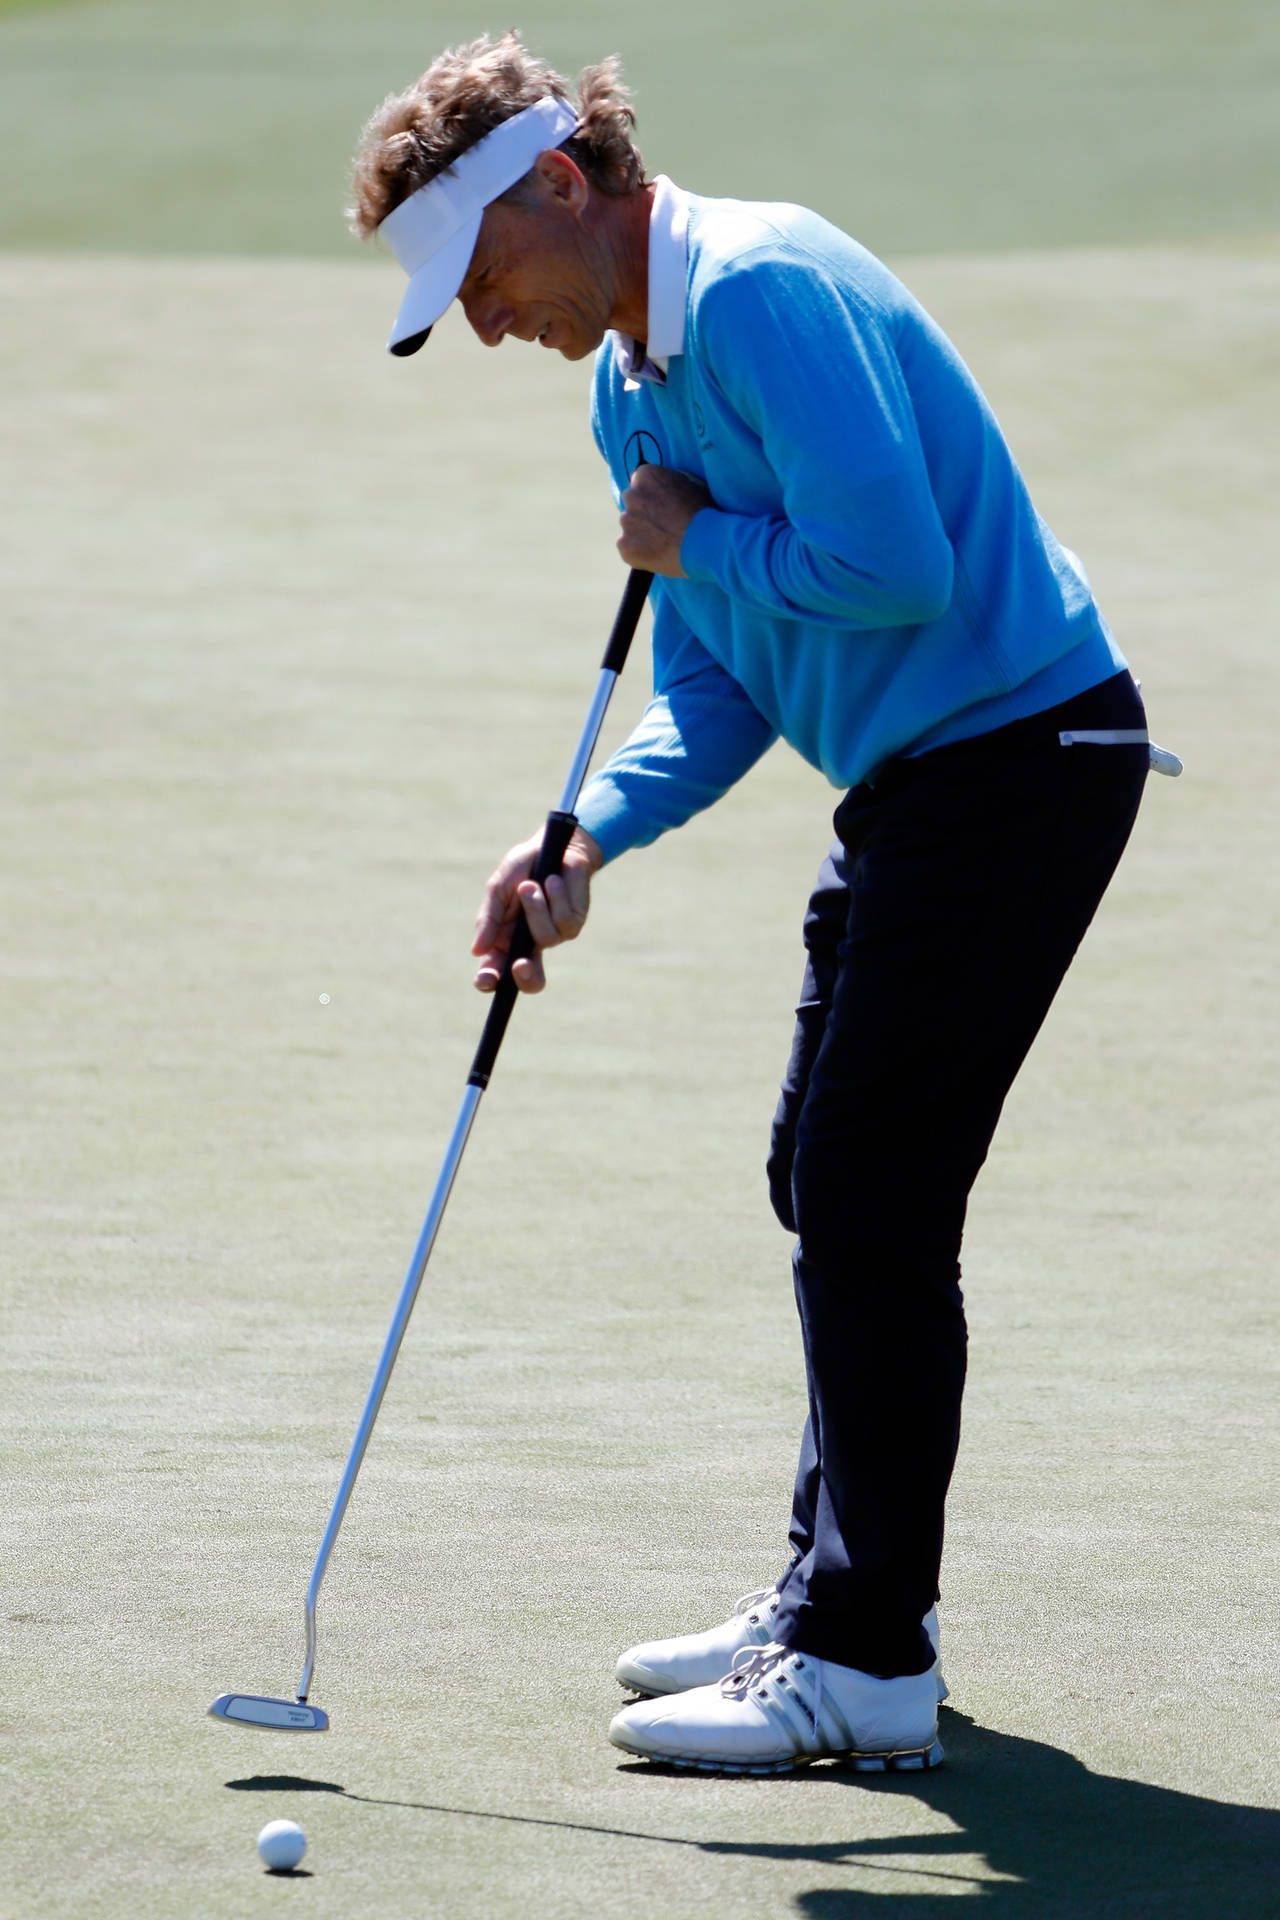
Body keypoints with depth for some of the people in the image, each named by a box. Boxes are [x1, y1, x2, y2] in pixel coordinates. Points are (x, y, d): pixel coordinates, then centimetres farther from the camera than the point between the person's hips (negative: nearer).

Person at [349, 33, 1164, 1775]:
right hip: (914, 781, 10)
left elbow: (891, 570, -28)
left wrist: (693, 543, -12)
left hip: (1020, 750, -10)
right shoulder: (631, 386, 13)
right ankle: (840, 1592, 26)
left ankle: (866, 1663, -3)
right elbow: (718, 684, 16)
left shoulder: (765, 292, -19)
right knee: (827, 1176, 15)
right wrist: (588, 846, 0)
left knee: (874, 1196, -9)